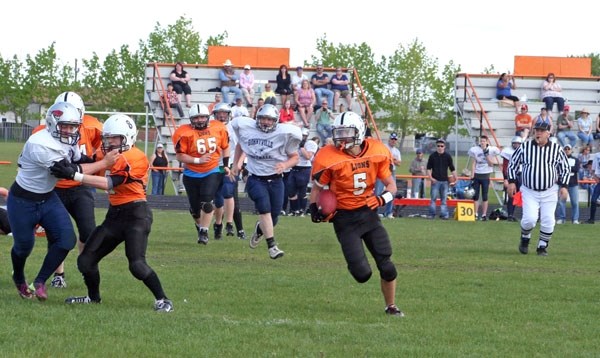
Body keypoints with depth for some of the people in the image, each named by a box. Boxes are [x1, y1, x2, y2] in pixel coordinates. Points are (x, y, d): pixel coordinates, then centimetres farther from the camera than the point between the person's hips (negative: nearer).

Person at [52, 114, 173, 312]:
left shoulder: (135, 158, -18)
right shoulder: (112, 155, 10)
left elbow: (109, 184, -25)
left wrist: (75, 175, -30)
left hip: (136, 214, -9)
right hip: (115, 214, 9)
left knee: (137, 264, -19)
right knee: (86, 260, 9)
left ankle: (162, 300, -3)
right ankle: (93, 297, 30)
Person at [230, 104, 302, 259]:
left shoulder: (284, 134, -9)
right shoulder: (246, 129, -2)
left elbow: (294, 157, 1)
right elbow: (240, 145, 21)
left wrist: (285, 165, -19)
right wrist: (235, 165, 18)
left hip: (275, 180, 1)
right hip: (256, 179, -1)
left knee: (273, 216, 4)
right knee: (264, 207, -24)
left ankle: (260, 229, 41)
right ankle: (272, 245, -22)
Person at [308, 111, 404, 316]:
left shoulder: (376, 153, -5)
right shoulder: (330, 158, -13)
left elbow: (391, 185, 6)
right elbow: (317, 188, 1)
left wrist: (383, 198, -16)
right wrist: (314, 210, -16)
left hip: (369, 213, 3)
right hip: (345, 219, -3)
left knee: (387, 267, -1)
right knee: (362, 273, -10)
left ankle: (391, 306, 21)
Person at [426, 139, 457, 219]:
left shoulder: (447, 156, 5)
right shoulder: (432, 156, 4)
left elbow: (452, 169, 9)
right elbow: (428, 168, 7)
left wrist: (455, 177, -2)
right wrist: (430, 177, -5)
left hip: (444, 180, 1)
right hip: (435, 180, -1)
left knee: (444, 199, 3)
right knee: (433, 198, -3)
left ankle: (444, 214, 6)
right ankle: (432, 214, 2)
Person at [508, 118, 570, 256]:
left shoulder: (557, 149, -2)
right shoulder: (525, 147, -3)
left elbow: (565, 168, 8)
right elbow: (513, 163, 7)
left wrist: (563, 186, -1)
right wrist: (512, 181, -1)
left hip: (549, 192, 1)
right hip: (529, 191, -1)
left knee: (548, 221, -3)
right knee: (529, 218, -15)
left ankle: (542, 246, 16)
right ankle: (525, 239, 15)